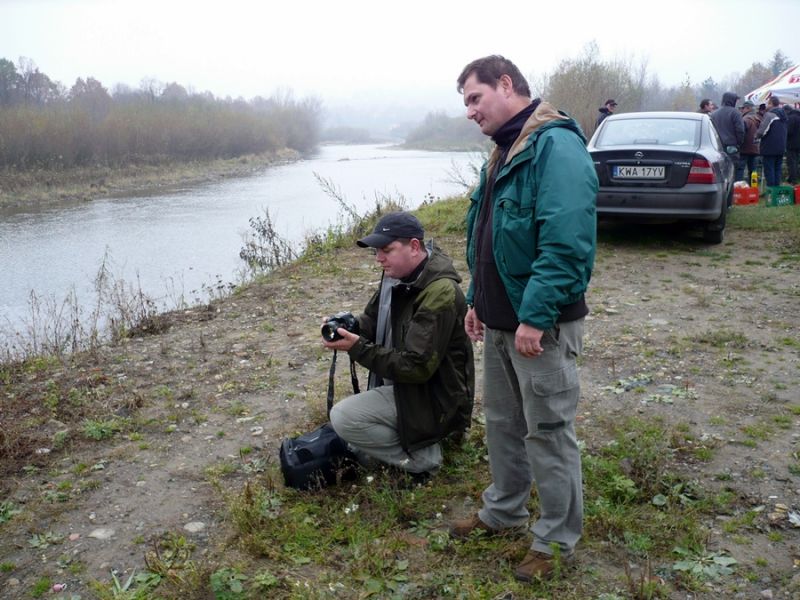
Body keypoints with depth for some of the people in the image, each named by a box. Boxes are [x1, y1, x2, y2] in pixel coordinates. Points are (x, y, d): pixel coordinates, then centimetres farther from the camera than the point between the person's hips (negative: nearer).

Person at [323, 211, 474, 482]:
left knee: (344, 417, -19)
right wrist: (347, 328, -13)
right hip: (401, 384, 10)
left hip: (435, 397, -10)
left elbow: (418, 367, -30)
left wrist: (358, 348, -29)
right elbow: (371, 320, 10)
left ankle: (421, 457, -6)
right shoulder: (398, 276, 0)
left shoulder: (440, 293, -28)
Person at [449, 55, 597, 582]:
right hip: (500, 321, 9)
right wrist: (478, 300, 16)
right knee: (501, 421, 20)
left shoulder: (556, 146, -18)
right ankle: (504, 511, 39)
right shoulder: (504, 152, 13)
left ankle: (558, 539, 23)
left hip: (542, 325, -9)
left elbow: (567, 244, -26)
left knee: (548, 432, 5)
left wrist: (535, 316, -26)